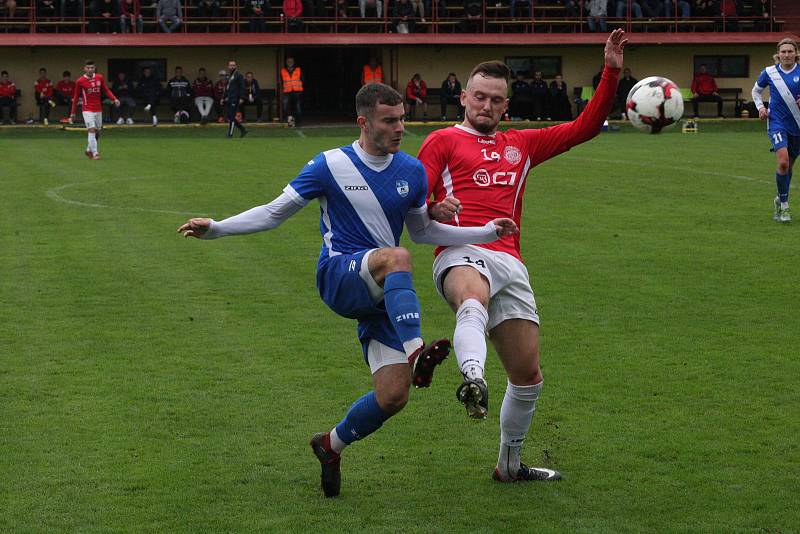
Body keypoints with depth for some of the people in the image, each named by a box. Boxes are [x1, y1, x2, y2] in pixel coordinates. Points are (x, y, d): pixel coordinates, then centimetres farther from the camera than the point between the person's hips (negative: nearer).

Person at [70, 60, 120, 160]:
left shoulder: (100, 78, 2)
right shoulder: (80, 81, -5)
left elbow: (106, 90, 6)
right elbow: (75, 98, 2)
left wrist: (114, 99, -13)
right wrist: (72, 113, 4)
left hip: (98, 109, 4)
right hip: (87, 109, -4)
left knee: (98, 131, 10)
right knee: (92, 129, -16)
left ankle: (89, 150, 30)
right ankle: (95, 153, -14)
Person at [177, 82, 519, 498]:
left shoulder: (412, 172, 9)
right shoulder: (331, 165, -3)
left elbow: (422, 231, 22)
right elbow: (275, 213, 2)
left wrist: (487, 233, 14)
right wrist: (215, 228, -9)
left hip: (384, 293, 4)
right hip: (340, 276, -4)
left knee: (393, 396, -9)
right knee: (396, 258, -37)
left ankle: (332, 446, 19)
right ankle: (416, 352, -51)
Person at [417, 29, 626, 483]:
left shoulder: (522, 144, 27)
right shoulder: (443, 141, 14)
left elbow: (585, 127, 25)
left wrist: (612, 72, 16)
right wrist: (434, 210, -18)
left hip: (510, 263, 5)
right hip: (463, 255, -5)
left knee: (528, 374, 7)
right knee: (473, 302, -43)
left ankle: (510, 464, 24)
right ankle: (473, 379, -68)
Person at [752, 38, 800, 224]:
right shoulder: (769, 72, -1)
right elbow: (756, 91, 16)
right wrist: (760, 107, 0)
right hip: (777, 123, -2)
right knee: (783, 162, -21)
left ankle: (780, 201, 35)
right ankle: (784, 205, -9)